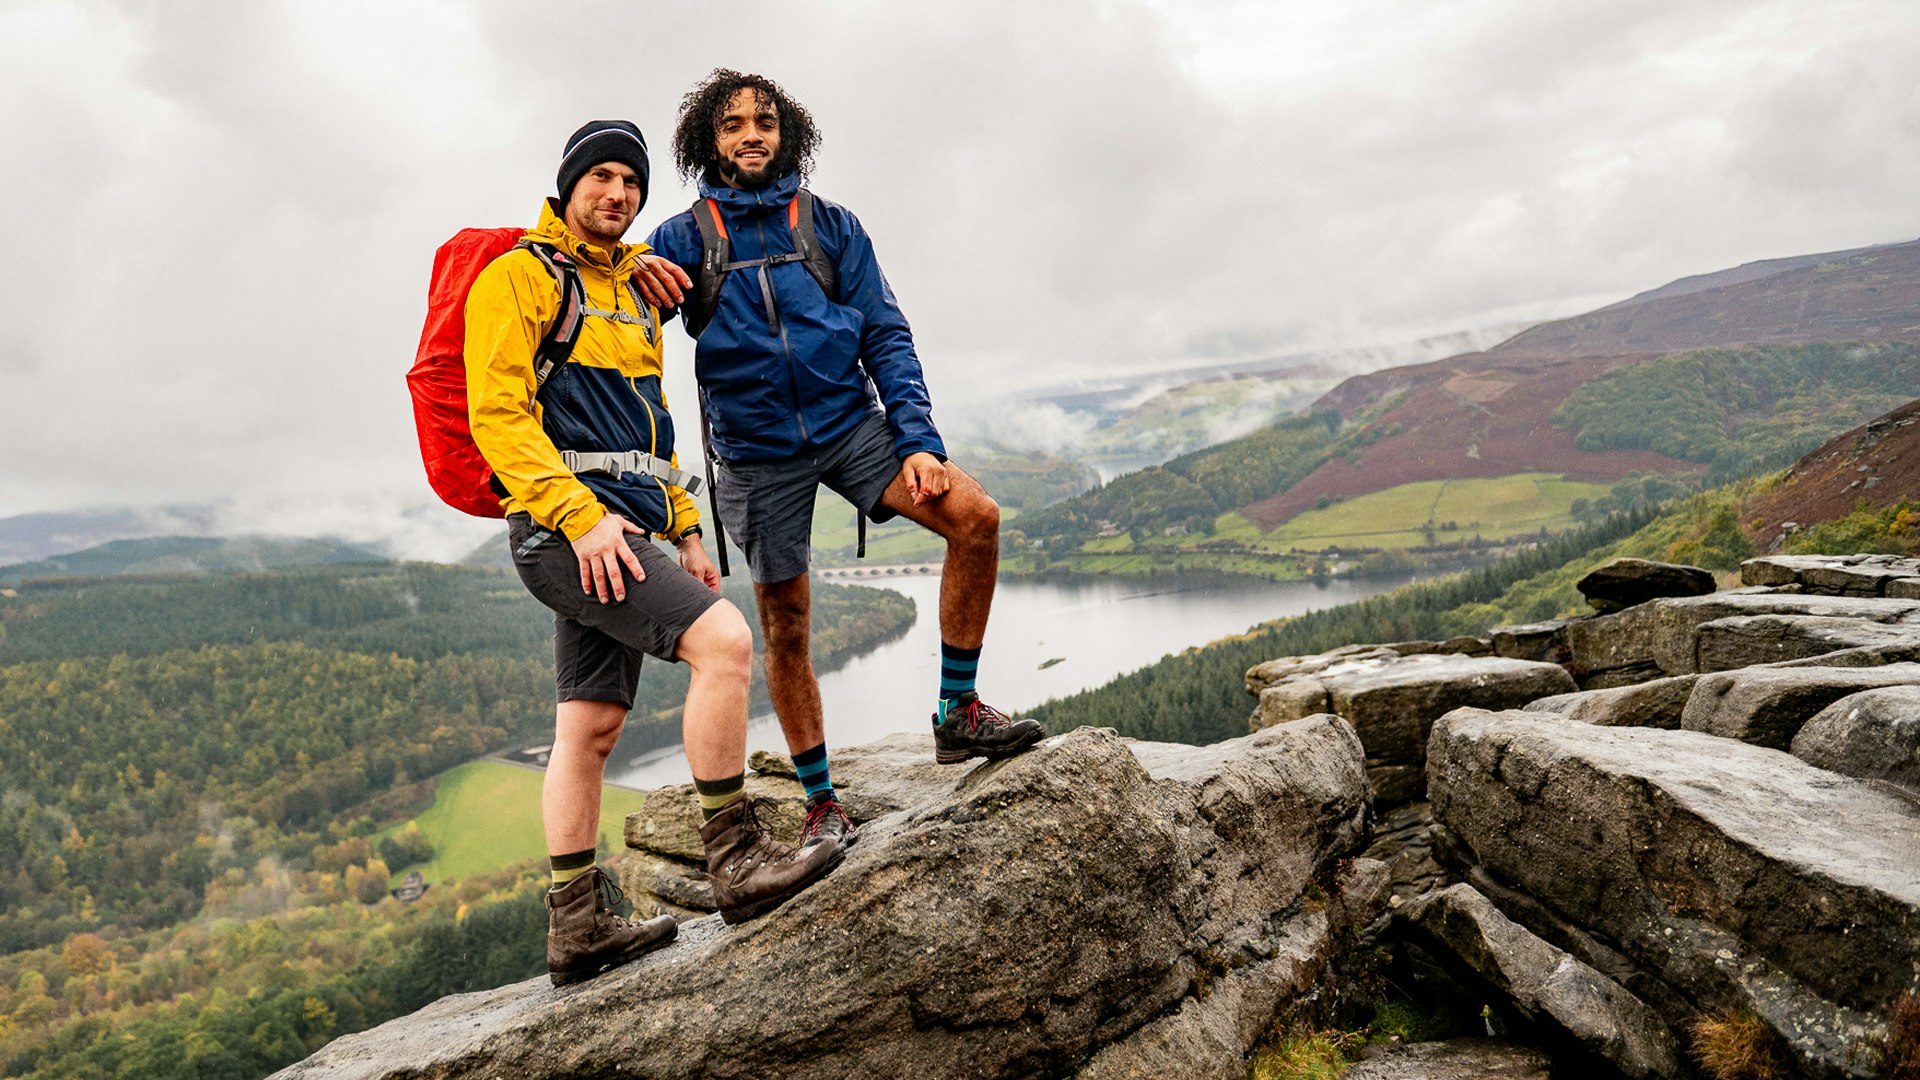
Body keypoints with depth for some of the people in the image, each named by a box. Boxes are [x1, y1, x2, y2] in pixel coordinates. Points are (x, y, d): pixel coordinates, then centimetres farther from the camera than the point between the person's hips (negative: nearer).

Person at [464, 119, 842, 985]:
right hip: (564, 524, -8)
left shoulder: (636, 293, 23)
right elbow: (497, 411, -13)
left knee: (591, 727, 9)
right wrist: (579, 515, -22)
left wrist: (684, 528, 17)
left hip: (618, 531, 8)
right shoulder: (519, 276, -2)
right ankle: (738, 862, -13)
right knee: (722, 640, -22)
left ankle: (578, 927, 17)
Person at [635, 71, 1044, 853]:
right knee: (785, 632, 3)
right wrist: (634, 270, -25)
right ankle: (820, 803, 19)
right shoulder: (684, 239, 4)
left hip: (848, 421, 1)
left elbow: (886, 338, 3)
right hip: (757, 452, -1)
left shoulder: (832, 227, 7)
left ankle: (958, 712, -8)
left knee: (975, 516, -21)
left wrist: (918, 440, -9)